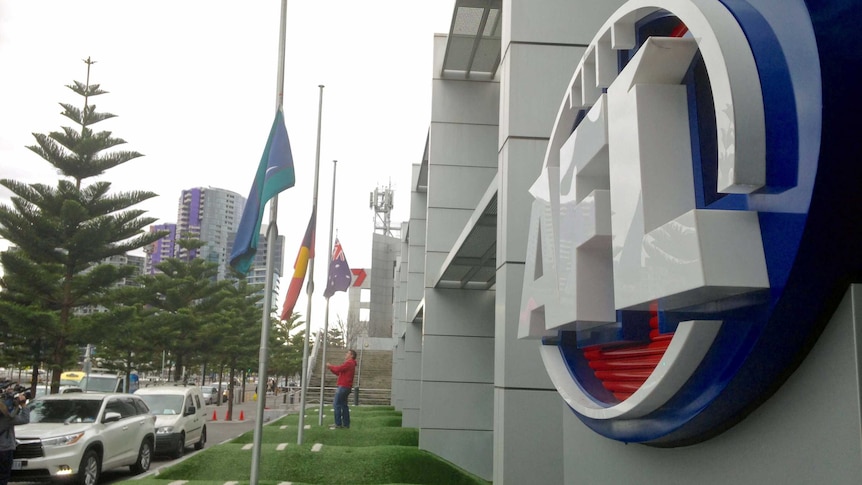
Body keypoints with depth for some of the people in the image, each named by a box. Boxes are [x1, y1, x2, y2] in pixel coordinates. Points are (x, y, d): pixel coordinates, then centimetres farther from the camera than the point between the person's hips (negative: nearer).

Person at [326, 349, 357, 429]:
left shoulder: (349, 363, -11)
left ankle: (338, 424, -9)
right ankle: (346, 424, 13)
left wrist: (330, 366, -3)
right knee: (343, 405, 12)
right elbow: (338, 372, 20)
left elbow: (338, 369, -19)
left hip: (343, 387, -10)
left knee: (336, 404, -8)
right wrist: (330, 368, 10)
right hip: (346, 387, 10)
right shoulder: (350, 364, 21)